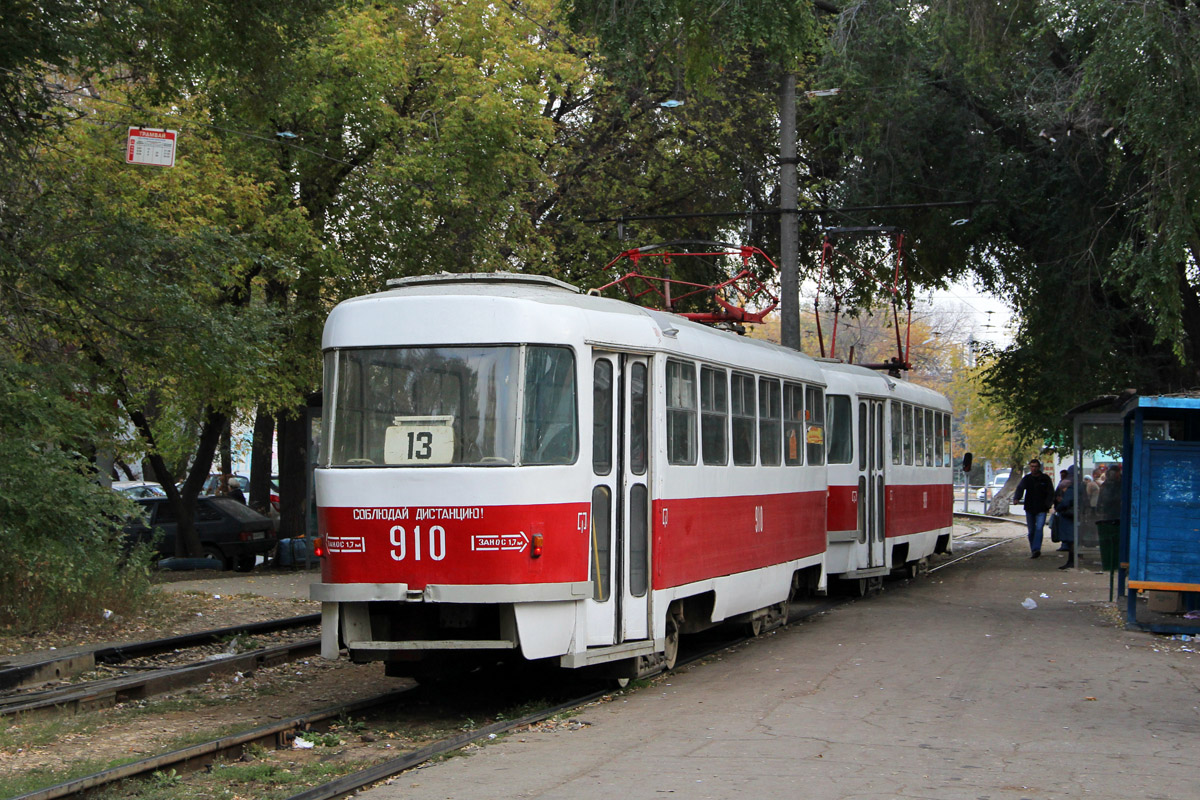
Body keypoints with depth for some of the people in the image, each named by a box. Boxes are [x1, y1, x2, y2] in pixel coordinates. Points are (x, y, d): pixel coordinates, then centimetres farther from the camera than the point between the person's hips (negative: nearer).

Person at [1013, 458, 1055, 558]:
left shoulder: (1045, 478, 2)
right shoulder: (1027, 478, 6)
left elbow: (1050, 493, 2)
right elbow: (1020, 488, -9)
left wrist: (1048, 504, -14)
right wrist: (1016, 498, -29)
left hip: (1041, 509, -3)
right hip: (1029, 508, 3)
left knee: (1039, 528, -17)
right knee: (1031, 531, 8)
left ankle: (1036, 549, -23)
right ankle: (1033, 550, 20)